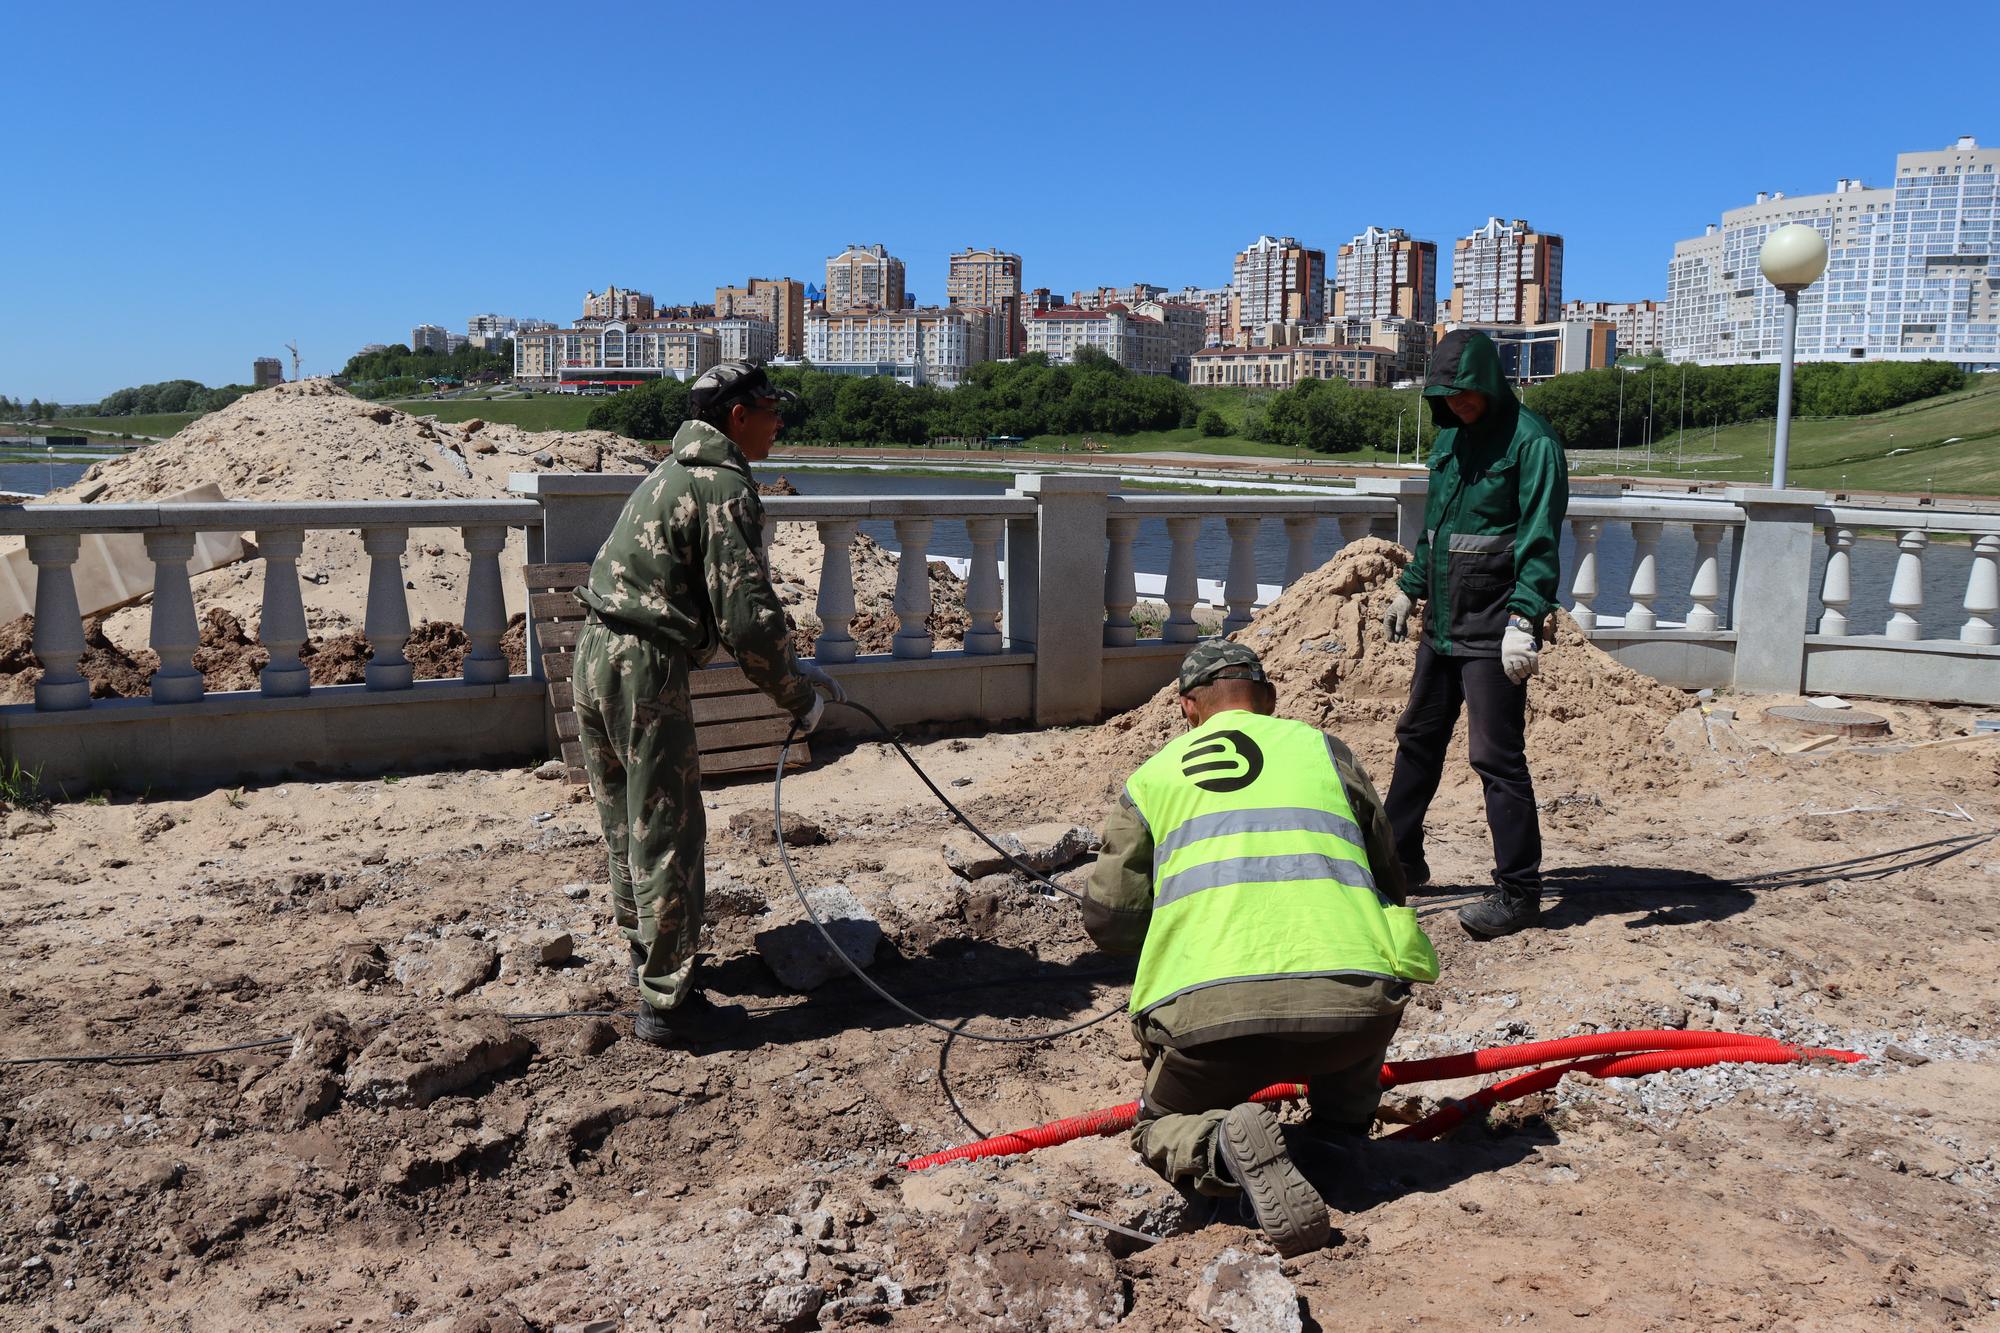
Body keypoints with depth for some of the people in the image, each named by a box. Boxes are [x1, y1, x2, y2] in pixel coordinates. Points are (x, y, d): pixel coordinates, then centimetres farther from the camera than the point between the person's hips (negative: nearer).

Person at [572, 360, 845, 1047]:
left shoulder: (674, 472, 19)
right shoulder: (726, 488, -13)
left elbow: (725, 602, 22)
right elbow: (746, 616, -19)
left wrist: (794, 666, 19)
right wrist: (799, 696, -6)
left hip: (595, 654, 10)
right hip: (646, 668, -10)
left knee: (627, 822, 22)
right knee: (667, 835, -1)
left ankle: (645, 950, 39)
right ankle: (665, 1002, 6)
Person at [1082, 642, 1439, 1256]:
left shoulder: (1151, 775, 20)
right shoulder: (1321, 747, 21)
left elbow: (1108, 921, 17)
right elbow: (1390, 881, 28)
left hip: (1208, 1015, -2)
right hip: (1349, 1010, 2)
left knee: (1159, 1127, 25)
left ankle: (1223, 1146, -8)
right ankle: (1340, 1132, 22)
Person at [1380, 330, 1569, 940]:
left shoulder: (1530, 441, -12)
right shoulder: (1449, 437, 13)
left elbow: (1539, 541, -19)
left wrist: (1524, 620, -27)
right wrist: (1409, 588, 25)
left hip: (1494, 631, -9)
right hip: (1442, 622, 9)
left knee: (1498, 757, -6)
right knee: (1418, 739, 17)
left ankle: (1519, 892, 3)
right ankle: (1399, 857, 32)